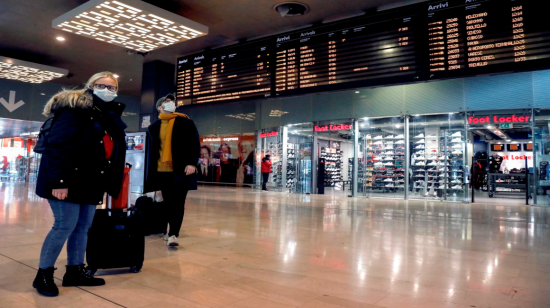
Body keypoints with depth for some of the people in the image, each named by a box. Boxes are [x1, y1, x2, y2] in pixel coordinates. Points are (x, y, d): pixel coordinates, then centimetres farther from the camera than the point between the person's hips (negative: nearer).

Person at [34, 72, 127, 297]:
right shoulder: (76, 108, -11)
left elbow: (113, 150, 17)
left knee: (83, 227, 11)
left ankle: (75, 271, 23)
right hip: (67, 180, -8)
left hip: (90, 181, 8)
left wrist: (110, 182, 12)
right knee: (66, 225, -4)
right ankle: (43, 275, 12)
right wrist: (59, 180, -25)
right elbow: (58, 145, -19)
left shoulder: (110, 115, 16)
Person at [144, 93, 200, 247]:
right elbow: (151, 149, 16)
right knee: (168, 202, 10)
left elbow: (195, 144, -1)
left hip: (180, 170, -3)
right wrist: (150, 170, 11)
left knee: (178, 202, -4)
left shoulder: (186, 122, 4)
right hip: (162, 171, 3)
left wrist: (192, 163, -13)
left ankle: (174, 234, -3)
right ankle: (173, 231, 25)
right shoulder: (154, 127, 13)